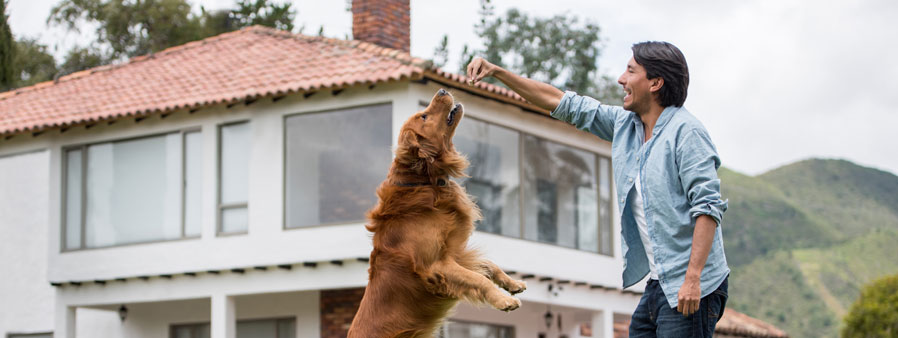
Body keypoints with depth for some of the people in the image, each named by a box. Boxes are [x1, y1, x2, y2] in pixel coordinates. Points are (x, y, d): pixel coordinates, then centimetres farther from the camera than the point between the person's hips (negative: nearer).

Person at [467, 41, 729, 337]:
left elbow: (708, 206, -17)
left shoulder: (686, 130, -10)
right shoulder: (624, 124, 14)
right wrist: (497, 72, 16)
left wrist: (692, 278, -24)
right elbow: (563, 103, 20)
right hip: (658, 284, 8)